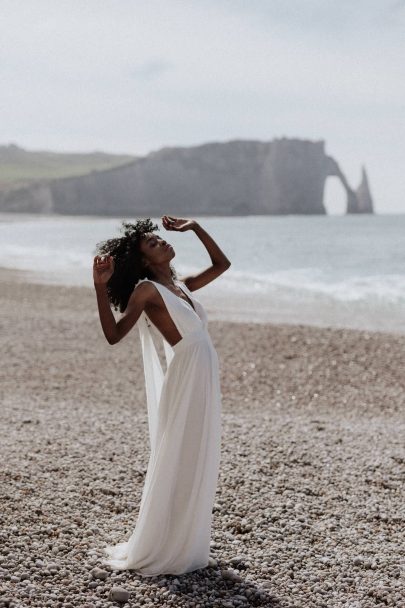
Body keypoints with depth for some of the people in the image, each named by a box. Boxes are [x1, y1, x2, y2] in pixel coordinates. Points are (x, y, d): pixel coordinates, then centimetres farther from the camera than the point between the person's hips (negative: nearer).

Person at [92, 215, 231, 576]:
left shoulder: (182, 286, 16)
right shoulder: (146, 289, -6)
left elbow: (222, 264, 28)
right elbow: (114, 334, -14)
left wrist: (195, 228, 22)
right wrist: (101, 286, -23)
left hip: (205, 379, 8)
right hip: (185, 380, -8)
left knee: (199, 464, 13)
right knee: (175, 465, -1)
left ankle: (186, 546, 24)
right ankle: (154, 552, 11)